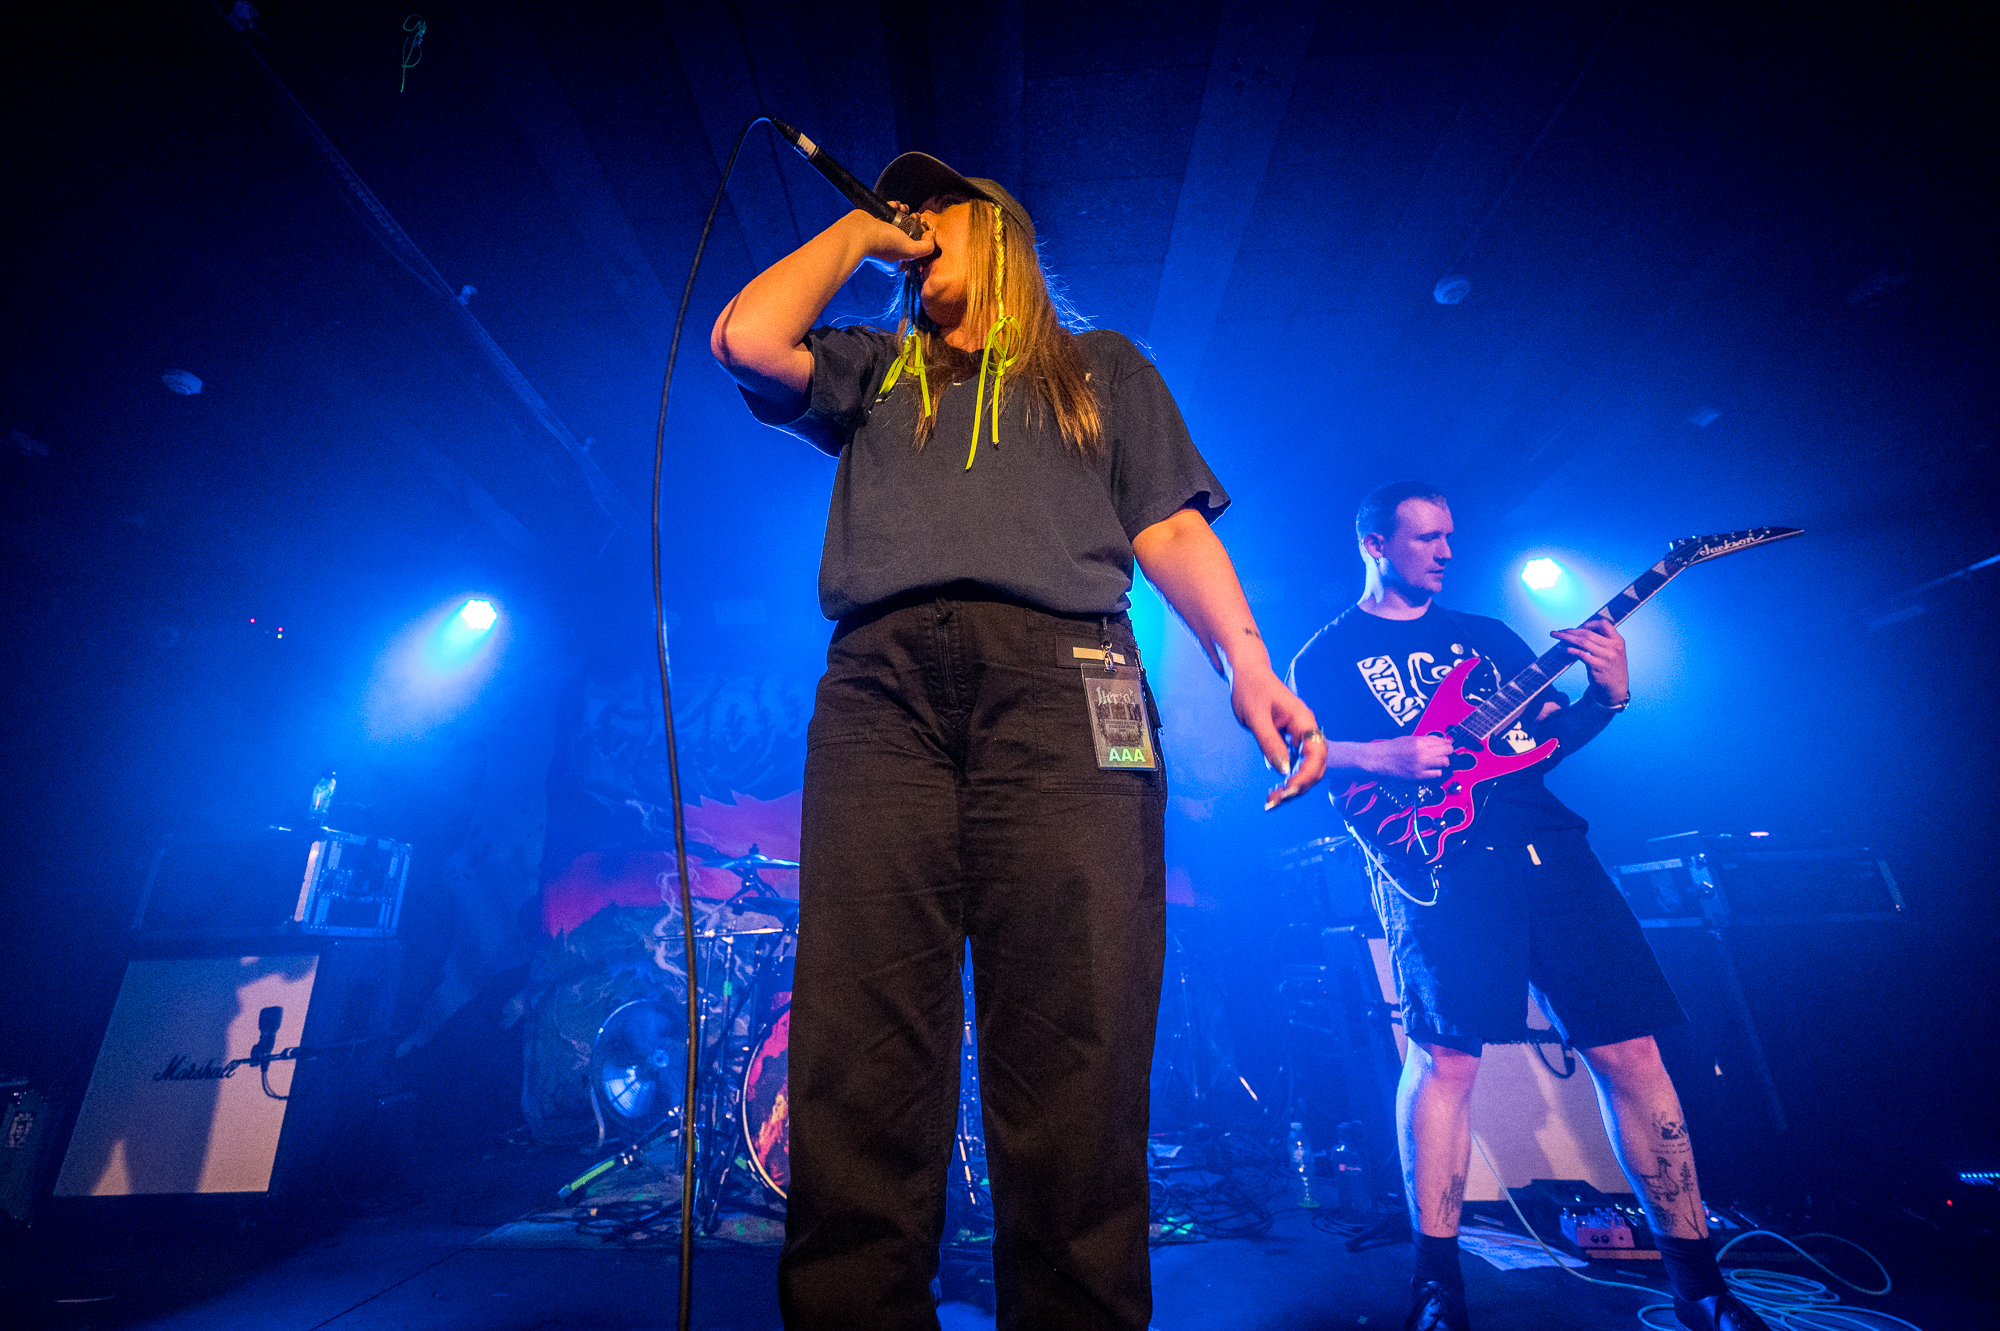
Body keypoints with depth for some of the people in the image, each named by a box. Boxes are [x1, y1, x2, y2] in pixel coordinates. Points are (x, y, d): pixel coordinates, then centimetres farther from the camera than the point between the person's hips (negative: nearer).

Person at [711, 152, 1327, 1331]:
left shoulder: (1102, 368, 31)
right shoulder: (872, 372, 36)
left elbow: (1170, 529, 17)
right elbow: (745, 340, 17)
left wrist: (1247, 660, 0)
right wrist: (854, 234, 32)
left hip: (1060, 674, -1)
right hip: (881, 682, 2)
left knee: (1073, 1060, -9)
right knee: (858, 1062, -7)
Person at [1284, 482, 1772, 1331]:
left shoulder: (1488, 636, 23)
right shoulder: (1326, 656, 9)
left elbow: (1549, 735, 20)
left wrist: (1608, 697, 2)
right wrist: (1384, 758, -16)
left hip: (1548, 847, 5)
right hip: (1440, 863, -5)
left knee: (1629, 1049, 5)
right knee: (1447, 1054, -12)